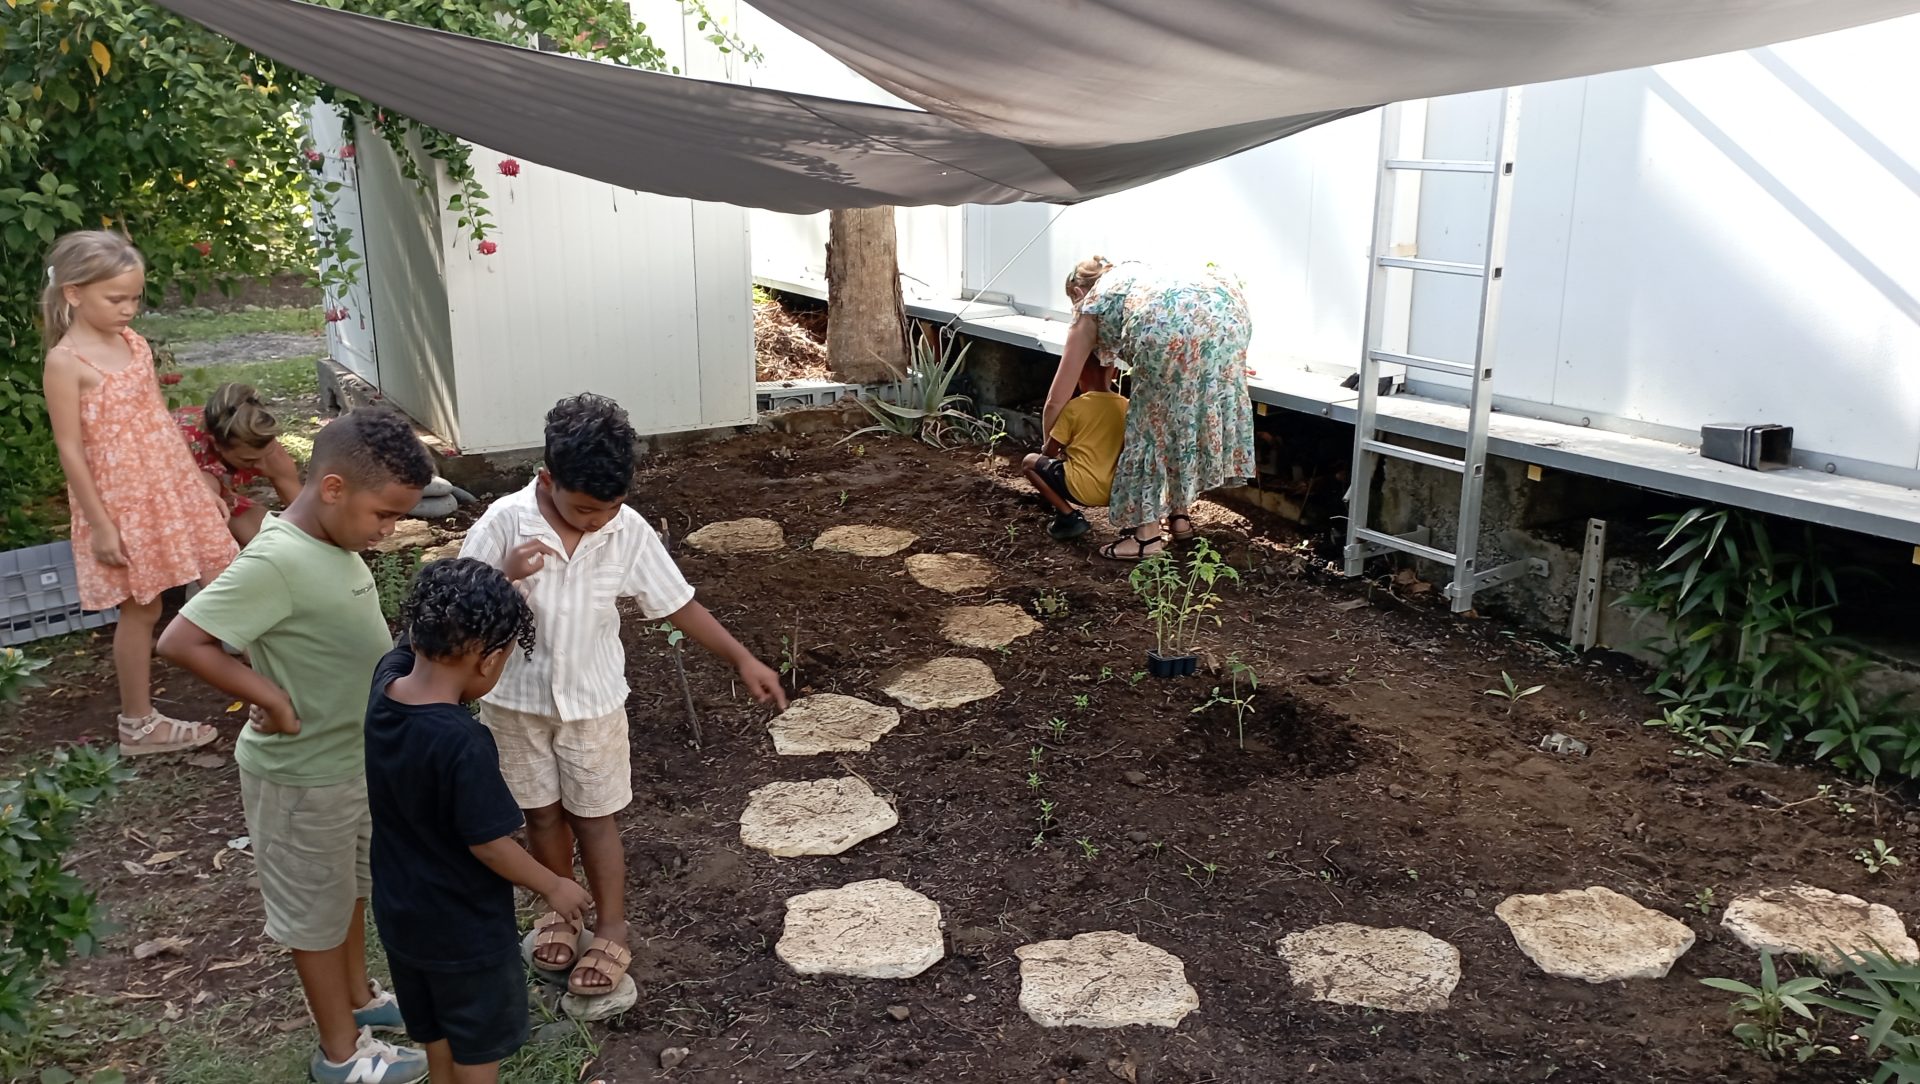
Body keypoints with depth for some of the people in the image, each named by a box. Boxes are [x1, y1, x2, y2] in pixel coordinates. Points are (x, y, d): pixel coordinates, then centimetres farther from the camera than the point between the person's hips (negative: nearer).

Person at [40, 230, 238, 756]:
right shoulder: (66, 362, -14)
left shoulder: (135, 343, 6)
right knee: (141, 609, 4)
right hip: (121, 502, -6)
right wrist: (100, 523, -15)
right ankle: (138, 724, 20)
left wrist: (201, 482, 12)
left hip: (173, 489, 6)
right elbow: (70, 449, -14)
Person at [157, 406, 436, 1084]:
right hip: (304, 777, -8)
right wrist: (272, 699, -26)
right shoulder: (278, 562, -30)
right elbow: (181, 641, -31)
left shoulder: (330, 540, -3)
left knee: (351, 887, 26)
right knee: (319, 910, 12)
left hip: (354, 758, 8)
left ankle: (357, 998, 48)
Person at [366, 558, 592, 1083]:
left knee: (434, 1025, 29)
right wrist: (554, 886, -9)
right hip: (465, 926, -7)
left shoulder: (387, 679, -14)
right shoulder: (463, 744, -35)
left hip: (401, 911, 7)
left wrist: (504, 578, 4)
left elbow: (424, 635, 6)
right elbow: (487, 844, -25)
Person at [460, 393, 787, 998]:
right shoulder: (505, 523, -19)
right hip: (517, 700, 0)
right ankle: (559, 911, 40)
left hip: (593, 703, 0)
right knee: (542, 813, 17)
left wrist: (742, 659, -7)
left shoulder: (627, 532, -16)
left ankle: (612, 934, 27)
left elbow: (677, 603, -6)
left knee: (594, 817, 12)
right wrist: (505, 577, -32)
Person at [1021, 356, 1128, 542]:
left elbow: (1050, 452, -1)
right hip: (1114, 491, 6)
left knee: (1029, 462, 15)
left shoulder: (1075, 406, -9)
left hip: (1082, 489, -6)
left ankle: (1069, 516, 1)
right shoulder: (1126, 406, 3)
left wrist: (1061, 454, 24)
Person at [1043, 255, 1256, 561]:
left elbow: (1056, 400, 32)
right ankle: (1180, 517, 32)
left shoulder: (1089, 310, 28)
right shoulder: (1134, 272, 43)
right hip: (1226, 305, 6)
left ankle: (1148, 534, 16)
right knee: (1192, 413, 21)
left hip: (1172, 327, -6)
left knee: (1154, 421, 11)